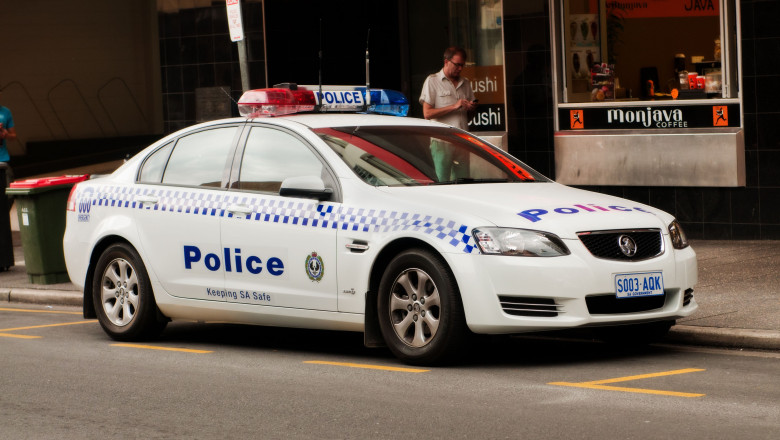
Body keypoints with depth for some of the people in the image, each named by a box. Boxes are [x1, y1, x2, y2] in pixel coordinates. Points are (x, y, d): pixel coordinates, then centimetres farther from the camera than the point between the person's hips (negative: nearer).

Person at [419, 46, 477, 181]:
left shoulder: (465, 83, 18)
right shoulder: (432, 81, 2)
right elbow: (427, 113, -7)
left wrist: (471, 108, 1)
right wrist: (454, 107, -14)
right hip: (442, 142, -5)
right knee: (441, 182, -9)